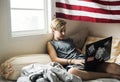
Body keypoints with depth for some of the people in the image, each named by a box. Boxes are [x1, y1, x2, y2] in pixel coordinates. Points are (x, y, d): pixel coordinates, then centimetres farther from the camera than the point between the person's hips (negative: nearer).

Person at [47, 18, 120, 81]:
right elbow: (55, 59, 0)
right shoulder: (51, 43, 14)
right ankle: (110, 75, -37)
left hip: (84, 61, 5)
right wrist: (73, 61, -13)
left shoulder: (69, 40, 28)